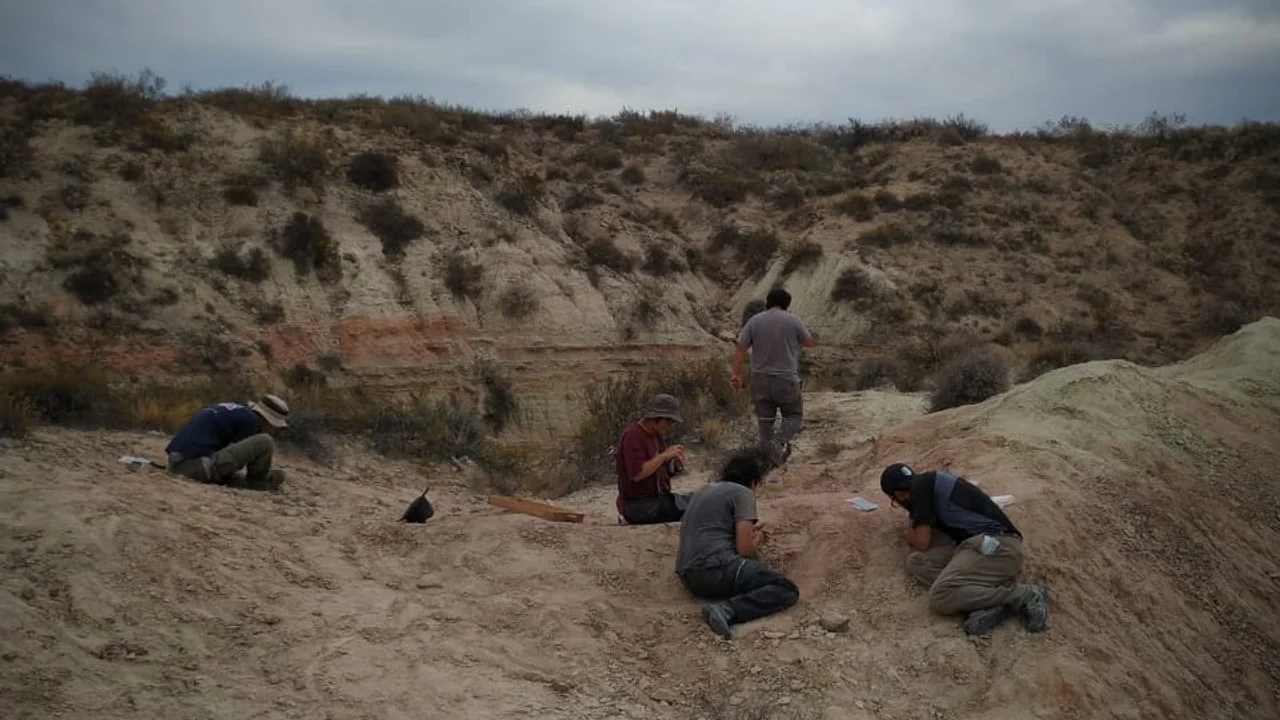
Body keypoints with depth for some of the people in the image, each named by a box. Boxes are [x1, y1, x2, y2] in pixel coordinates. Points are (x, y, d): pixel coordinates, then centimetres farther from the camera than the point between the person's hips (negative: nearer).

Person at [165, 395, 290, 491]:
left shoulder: (234, 411, 24)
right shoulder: (250, 419, -5)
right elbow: (242, 453, 4)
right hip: (200, 465, -10)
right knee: (265, 442, -9)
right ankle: (258, 480, 9)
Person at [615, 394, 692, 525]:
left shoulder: (658, 435, 13)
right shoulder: (632, 435, -13)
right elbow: (637, 474, -24)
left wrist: (676, 466, -2)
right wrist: (664, 455, -19)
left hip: (659, 499, 9)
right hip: (637, 504, -9)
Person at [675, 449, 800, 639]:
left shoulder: (703, 491, 24)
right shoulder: (743, 493, 1)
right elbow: (744, 549, -7)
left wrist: (750, 532, 40)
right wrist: (757, 540, 16)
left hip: (688, 578, 9)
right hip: (715, 570, -9)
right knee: (788, 590, -7)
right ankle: (727, 611, -27)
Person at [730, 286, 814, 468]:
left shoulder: (754, 321, 0)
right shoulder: (793, 321, -6)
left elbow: (741, 349, -2)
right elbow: (809, 342, 9)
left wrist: (736, 373, 5)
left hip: (760, 379, 2)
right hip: (787, 379, -2)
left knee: (765, 418, 11)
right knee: (794, 415, 12)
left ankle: (767, 452, 13)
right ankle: (780, 441, -14)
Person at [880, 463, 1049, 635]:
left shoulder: (922, 485, -2)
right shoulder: (934, 482, 24)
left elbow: (921, 542, -3)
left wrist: (910, 536, 18)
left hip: (997, 546, -10)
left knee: (940, 597, -24)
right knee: (916, 560, 1)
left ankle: (1024, 595, -13)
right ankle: (991, 595, -13)